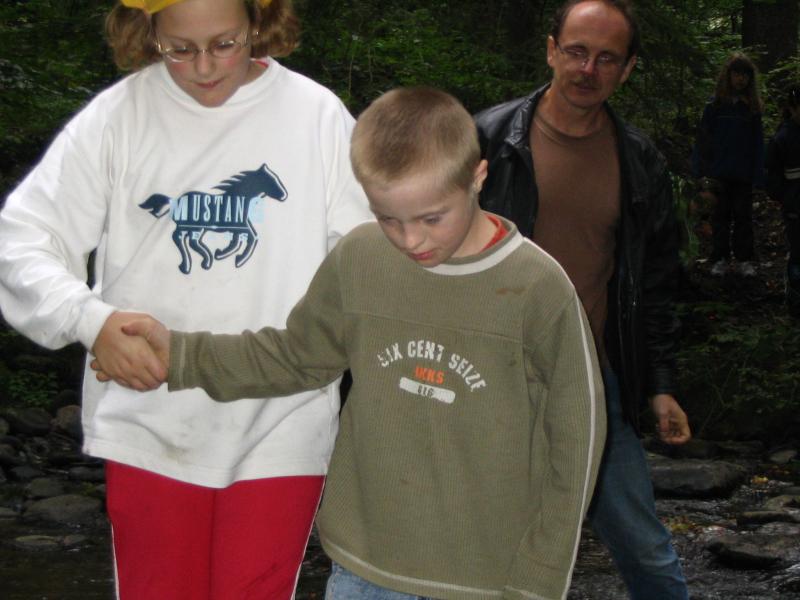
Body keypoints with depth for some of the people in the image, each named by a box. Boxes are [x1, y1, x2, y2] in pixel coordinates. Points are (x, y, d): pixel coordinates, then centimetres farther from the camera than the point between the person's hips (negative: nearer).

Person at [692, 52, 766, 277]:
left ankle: (745, 259, 13)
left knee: (743, 217, 5)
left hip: (743, 174, 1)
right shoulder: (715, 107, 0)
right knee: (720, 216, 6)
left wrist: (757, 177, -2)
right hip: (719, 173, -1)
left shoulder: (752, 108, 5)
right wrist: (704, 175, -8)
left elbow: (757, 145, 5)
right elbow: (703, 141, -1)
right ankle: (720, 259, 14)